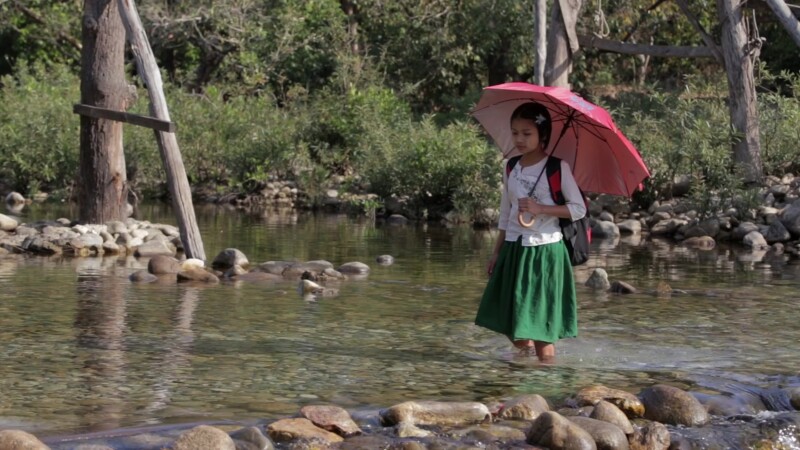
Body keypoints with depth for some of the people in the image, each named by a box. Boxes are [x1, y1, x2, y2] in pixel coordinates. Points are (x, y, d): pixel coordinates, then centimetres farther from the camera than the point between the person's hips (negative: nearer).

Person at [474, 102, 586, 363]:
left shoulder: (557, 168, -7)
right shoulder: (511, 168, 8)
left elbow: (579, 209, -8)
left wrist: (540, 208, -18)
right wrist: (497, 252, 15)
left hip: (544, 250, -5)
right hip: (514, 248, 6)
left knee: (540, 325, -6)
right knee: (509, 322, 7)